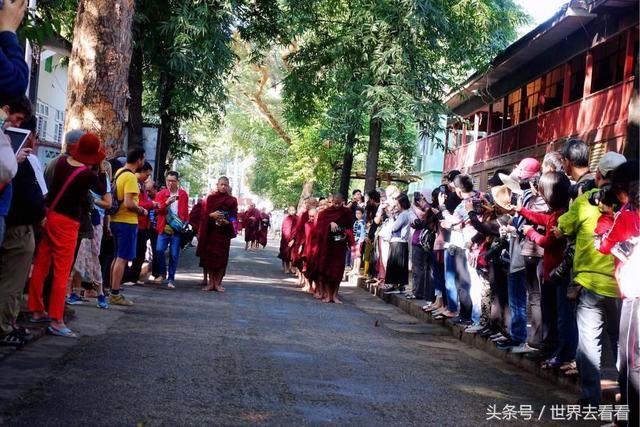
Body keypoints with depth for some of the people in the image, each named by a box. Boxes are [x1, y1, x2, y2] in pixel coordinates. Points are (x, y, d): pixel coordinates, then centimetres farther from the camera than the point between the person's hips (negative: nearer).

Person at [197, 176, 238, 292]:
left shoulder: (232, 200, 7)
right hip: (211, 231, 1)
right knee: (210, 256, 0)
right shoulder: (210, 198, 9)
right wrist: (212, 215, -18)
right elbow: (204, 213, 3)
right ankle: (211, 282, 8)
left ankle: (218, 283, 4)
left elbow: (234, 217, 2)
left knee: (221, 257, -2)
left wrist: (227, 221, -17)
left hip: (224, 232, -1)